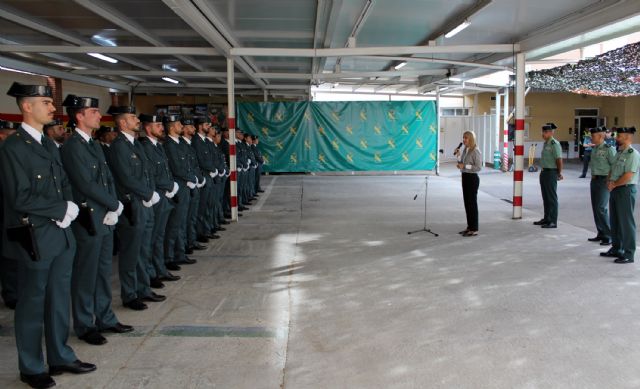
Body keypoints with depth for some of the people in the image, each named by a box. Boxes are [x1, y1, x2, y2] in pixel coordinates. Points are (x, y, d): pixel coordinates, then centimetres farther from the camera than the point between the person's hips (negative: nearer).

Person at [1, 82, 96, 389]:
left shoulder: (50, 145, 12)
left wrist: (68, 209, -4)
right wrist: (62, 210, -14)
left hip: (62, 235, 7)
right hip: (35, 238, -7)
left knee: (59, 299, 16)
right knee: (32, 303, 7)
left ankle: (60, 357, 30)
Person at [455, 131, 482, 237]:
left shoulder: (476, 151, -14)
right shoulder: (465, 150, 11)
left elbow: (479, 167, -18)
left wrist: (465, 166, -21)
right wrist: (458, 155, 0)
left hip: (472, 178, -8)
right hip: (465, 177, 8)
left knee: (472, 203, -3)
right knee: (467, 203, 12)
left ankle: (474, 229, 4)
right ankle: (469, 227, 21)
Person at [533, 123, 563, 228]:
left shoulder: (554, 144, -15)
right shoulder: (546, 143, 13)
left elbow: (559, 159, -18)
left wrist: (559, 173, -12)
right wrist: (543, 171, 15)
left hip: (551, 173, -9)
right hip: (544, 172, 9)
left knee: (552, 198, -5)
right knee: (545, 197, 16)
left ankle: (553, 222, 0)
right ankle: (546, 219, 26)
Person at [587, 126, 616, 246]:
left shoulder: (608, 149, -12)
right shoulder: (594, 149, 12)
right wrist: (593, 176, 13)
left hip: (604, 181, -8)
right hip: (594, 180, 8)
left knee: (601, 208, -11)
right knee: (595, 208, 10)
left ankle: (608, 236, -3)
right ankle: (601, 234, 20)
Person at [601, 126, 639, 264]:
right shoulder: (619, 153, 14)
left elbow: (628, 176, -21)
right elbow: (612, 170, 18)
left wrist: (614, 184, -9)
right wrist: (609, 181, -1)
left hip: (626, 190, -9)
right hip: (615, 190, 9)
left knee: (626, 222, -5)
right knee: (615, 221, 15)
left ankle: (628, 254, 1)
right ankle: (616, 249, 27)